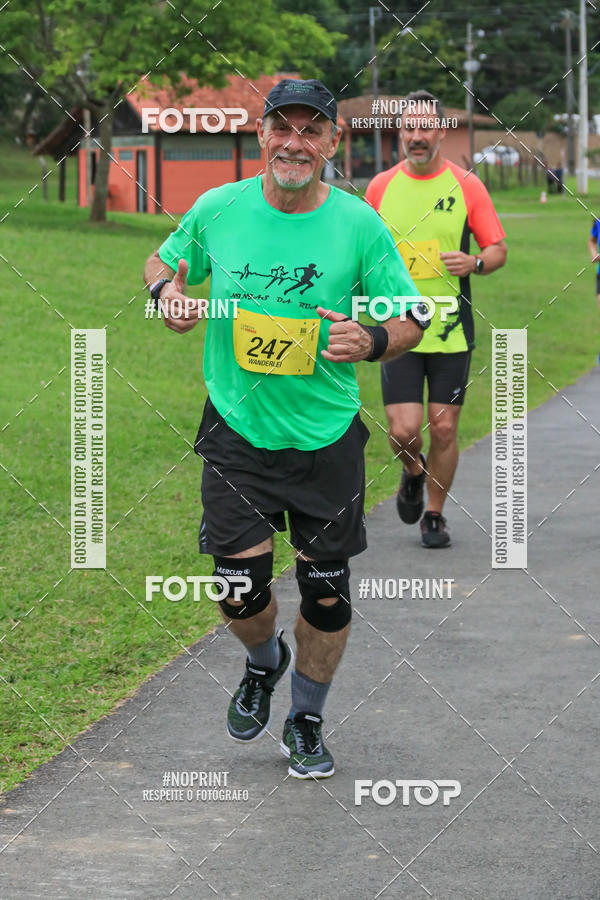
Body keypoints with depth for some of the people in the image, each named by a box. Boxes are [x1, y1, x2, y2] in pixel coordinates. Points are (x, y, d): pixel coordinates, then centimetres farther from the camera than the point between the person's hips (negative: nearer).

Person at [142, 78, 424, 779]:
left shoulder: (359, 225, -7)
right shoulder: (217, 210, -4)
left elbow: (411, 318, 1)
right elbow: (164, 260, 15)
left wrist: (371, 341, -21)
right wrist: (167, 289, -8)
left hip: (328, 438, 0)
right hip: (237, 431, 0)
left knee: (325, 591, 5)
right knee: (240, 587, -5)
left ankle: (306, 720, 29)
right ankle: (264, 664, 32)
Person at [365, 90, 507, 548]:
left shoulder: (466, 185, 0)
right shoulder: (381, 187, 4)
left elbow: (498, 249, 3)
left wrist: (475, 262, -18)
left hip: (451, 329, 0)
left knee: (443, 429, 2)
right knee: (403, 431, -7)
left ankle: (434, 515, 22)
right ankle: (414, 473, 28)